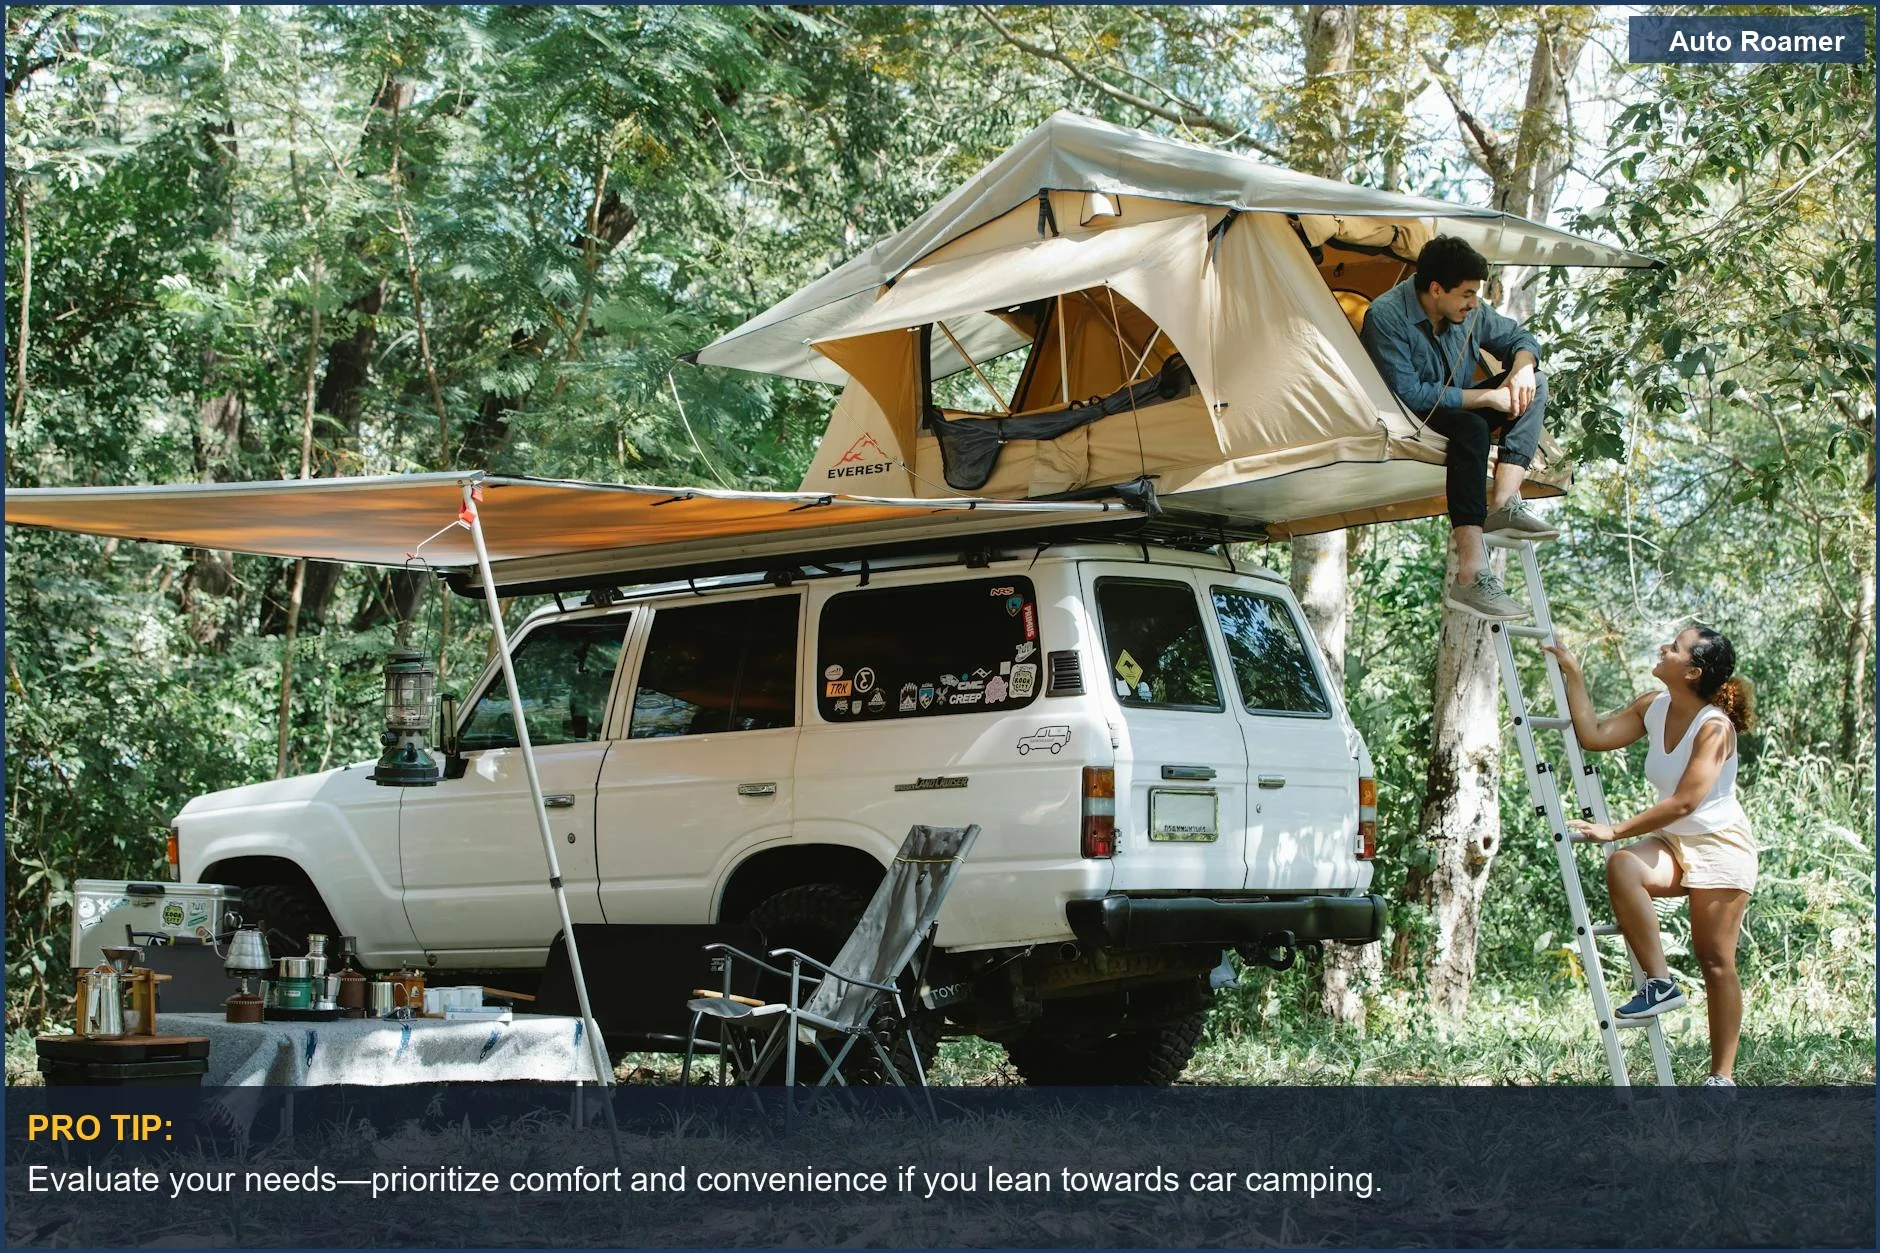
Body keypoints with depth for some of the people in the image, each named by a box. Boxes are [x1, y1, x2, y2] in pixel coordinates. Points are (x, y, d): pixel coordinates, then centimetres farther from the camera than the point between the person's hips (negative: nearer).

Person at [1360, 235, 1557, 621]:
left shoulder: (1467, 311, 0)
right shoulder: (1385, 317, -22)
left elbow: (1518, 339, 14)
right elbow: (1406, 395, -28)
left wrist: (1522, 368, -11)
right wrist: (1485, 397, -24)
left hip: (1456, 412, 8)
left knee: (1533, 386, -4)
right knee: (1471, 427, -36)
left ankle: (1504, 503, -20)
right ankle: (1471, 575, -47)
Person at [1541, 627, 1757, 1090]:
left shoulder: (1715, 727, -21)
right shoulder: (1652, 708, -1)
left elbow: (1683, 801, -24)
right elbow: (1592, 735, 0)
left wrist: (1616, 831, -23)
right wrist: (1573, 677, -2)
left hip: (1720, 844, -6)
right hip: (1672, 842, 6)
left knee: (1715, 959, -4)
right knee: (1622, 867, -28)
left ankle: (1722, 1077, 2)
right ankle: (1660, 983, -20)